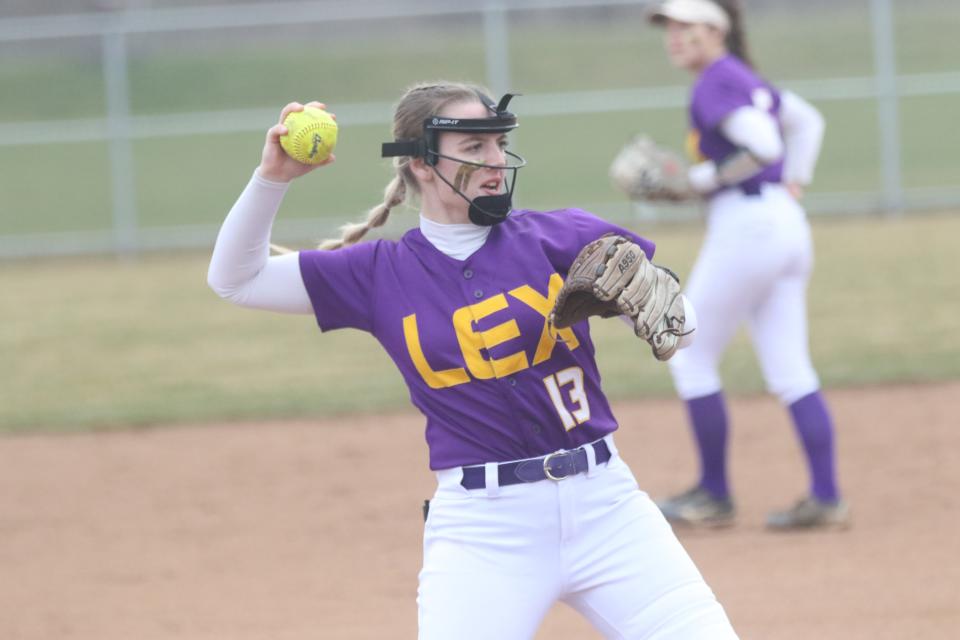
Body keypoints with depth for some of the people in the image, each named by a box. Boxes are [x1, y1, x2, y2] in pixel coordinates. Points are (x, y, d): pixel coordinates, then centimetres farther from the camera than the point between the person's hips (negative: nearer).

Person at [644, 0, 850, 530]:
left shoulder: (716, 83, -11)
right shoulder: (745, 78, 18)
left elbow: (763, 145, -24)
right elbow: (807, 120, 31)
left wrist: (699, 180, -16)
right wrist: (793, 183, 24)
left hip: (744, 224, -9)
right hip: (787, 226, 9)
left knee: (690, 359, 2)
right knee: (789, 372, 6)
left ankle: (714, 496, 8)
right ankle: (826, 498, 2)